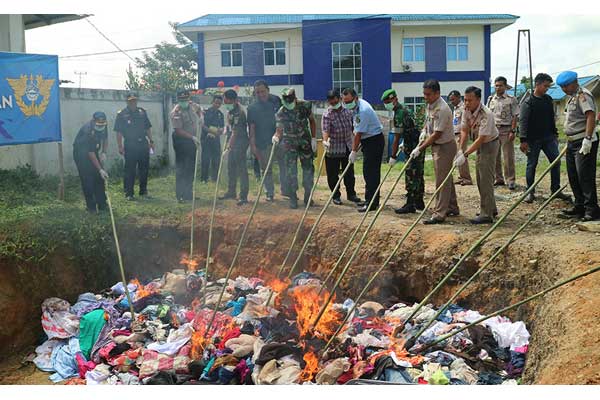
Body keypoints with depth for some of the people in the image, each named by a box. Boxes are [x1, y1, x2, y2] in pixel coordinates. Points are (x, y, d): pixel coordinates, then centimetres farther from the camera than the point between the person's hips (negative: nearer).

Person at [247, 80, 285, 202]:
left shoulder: (276, 100, 2)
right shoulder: (252, 108, -4)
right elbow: (251, 127, -6)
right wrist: (252, 144, -11)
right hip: (263, 143, -2)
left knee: (285, 165, 6)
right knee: (266, 169, 5)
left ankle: (286, 190, 18)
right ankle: (269, 193, 15)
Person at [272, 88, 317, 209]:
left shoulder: (305, 106, -9)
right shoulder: (280, 113, -13)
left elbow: (312, 121, 2)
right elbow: (279, 129, -16)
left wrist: (314, 138, -2)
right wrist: (276, 137, -39)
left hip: (305, 141, 1)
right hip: (290, 144, -1)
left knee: (308, 168, 6)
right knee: (291, 171, -2)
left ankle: (308, 197, 19)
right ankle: (293, 198, 6)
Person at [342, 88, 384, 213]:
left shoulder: (363, 111, -24)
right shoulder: (356, 106, 8)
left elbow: (358, 134, -20)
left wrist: (354, 152, -13)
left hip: (374, 141, -10)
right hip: (368, 140, 10)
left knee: (370, 172, -10)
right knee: (368, 172, 13)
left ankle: (372, 203, -8)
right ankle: (369, 200, 20)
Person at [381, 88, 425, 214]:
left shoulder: (399, 114, -17)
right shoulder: (404, 109, 15)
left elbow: (396, 138, -16)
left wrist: (393, 157, -13)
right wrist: (405, 144, 24)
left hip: (414, 148, -10)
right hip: (418, 145, 10)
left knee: (411, 176, -9)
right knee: (418, 175, 14)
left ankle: (410, 205, -7)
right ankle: (419, 202, 21)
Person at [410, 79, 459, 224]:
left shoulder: (441, 109, -26)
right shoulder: (430, 105, 4)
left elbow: (437, 134, -26)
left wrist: (420, 149, -24)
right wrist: (424, 130, 4)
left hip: (445, 146, -10)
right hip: (437, 145, 10)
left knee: (442, 181, -7)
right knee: (446, 179, 17)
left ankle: (439, 214, -5)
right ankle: (452, 208, 28)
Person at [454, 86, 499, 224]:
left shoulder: (486, 114, -31)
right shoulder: (467, 110, -8)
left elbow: (481, 139, -32)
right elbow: (464, 130, -2)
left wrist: (465, 154, -33)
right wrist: (461, 149, -13)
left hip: (489, 144, -9)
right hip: (480, 145, 9)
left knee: (485, 179, -10)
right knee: (480, 179, 15)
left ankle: (487, 215, -7)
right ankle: (491, 209, 28)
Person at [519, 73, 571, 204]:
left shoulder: (548, 100, 10)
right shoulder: (528, 102, -10)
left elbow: (552, 118, 19)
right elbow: (523, 121, -15)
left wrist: (555, 133, 18)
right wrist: (523, 140, -21)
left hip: (548, 138, 6)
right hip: (533, 139, -6)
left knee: (556, 162, 3)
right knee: (531, 165, 2)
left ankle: (556, 190, 14)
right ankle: (530, 192, 12)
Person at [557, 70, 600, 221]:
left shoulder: (583, 95, -13)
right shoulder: (572, 97, 18)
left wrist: (587, 139, -30)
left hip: (584, 142, -10)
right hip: (572, 142, 10)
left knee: (585, 176, -10)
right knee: (573, 176, 12)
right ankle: (580, 207, 20)